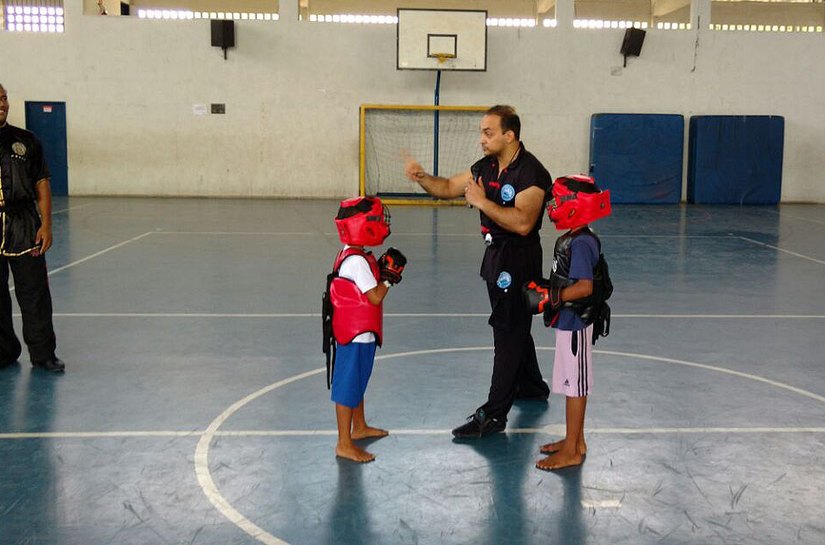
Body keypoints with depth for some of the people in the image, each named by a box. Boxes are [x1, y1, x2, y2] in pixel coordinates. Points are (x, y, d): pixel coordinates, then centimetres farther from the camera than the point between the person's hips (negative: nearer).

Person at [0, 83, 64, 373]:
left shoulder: (25, 141, 7)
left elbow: (42, 184, 7)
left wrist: (46, 224, -1)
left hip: (24, 225, 0)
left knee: (34, 292, 1)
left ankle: (43, 353, 10)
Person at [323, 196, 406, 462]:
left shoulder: (353, 256, 9)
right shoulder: (357, 261, -23)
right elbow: (375, 297, -24)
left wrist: (382, 271, 2)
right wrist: (390, 275, -11)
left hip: (360, 334, 11)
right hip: (355, 335, -11)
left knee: (358, 381, 24)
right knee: (348, 386, -2)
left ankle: (359, 427, 41)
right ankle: (344, 444, 6)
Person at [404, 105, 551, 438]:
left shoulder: (532, 173, -20)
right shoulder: (486, 167, 6)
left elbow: (522, 223, -30)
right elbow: (448, 188, 12)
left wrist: (482, 201, -28)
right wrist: (421, 178, -7)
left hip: (519, 260, -9)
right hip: (496, 255, 9)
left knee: (508, 333, -5)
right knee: (514, 326, 22)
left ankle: (493, 414, -2)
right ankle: (532, 386, 42)